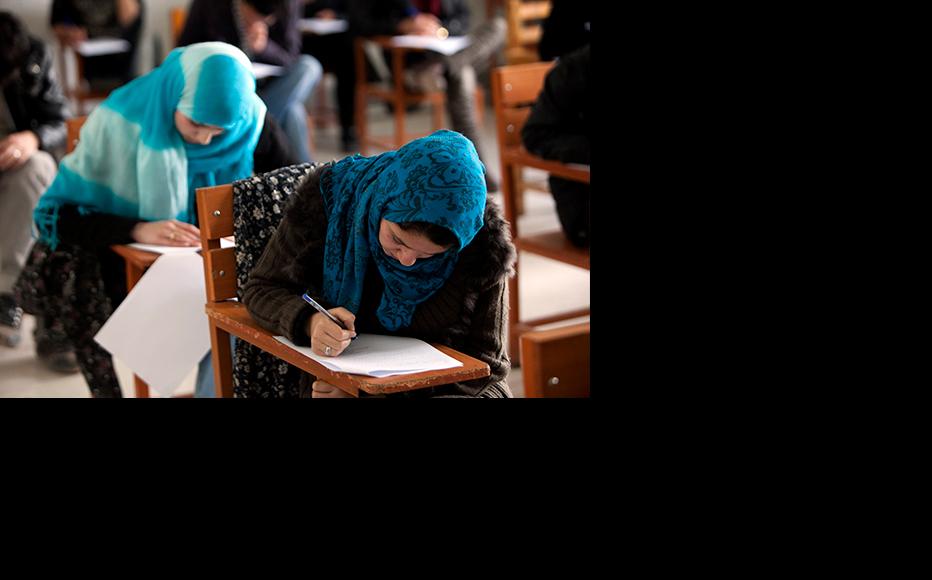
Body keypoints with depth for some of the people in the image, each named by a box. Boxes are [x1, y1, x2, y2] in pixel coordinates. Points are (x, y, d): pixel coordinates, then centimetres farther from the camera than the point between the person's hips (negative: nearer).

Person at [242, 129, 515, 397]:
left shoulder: (482, 245, -14)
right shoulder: (328, 196, -13)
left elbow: (485, 360, -7)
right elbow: (262, 289, -2)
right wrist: (310, 322, -25)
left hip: (450, 387, -1)